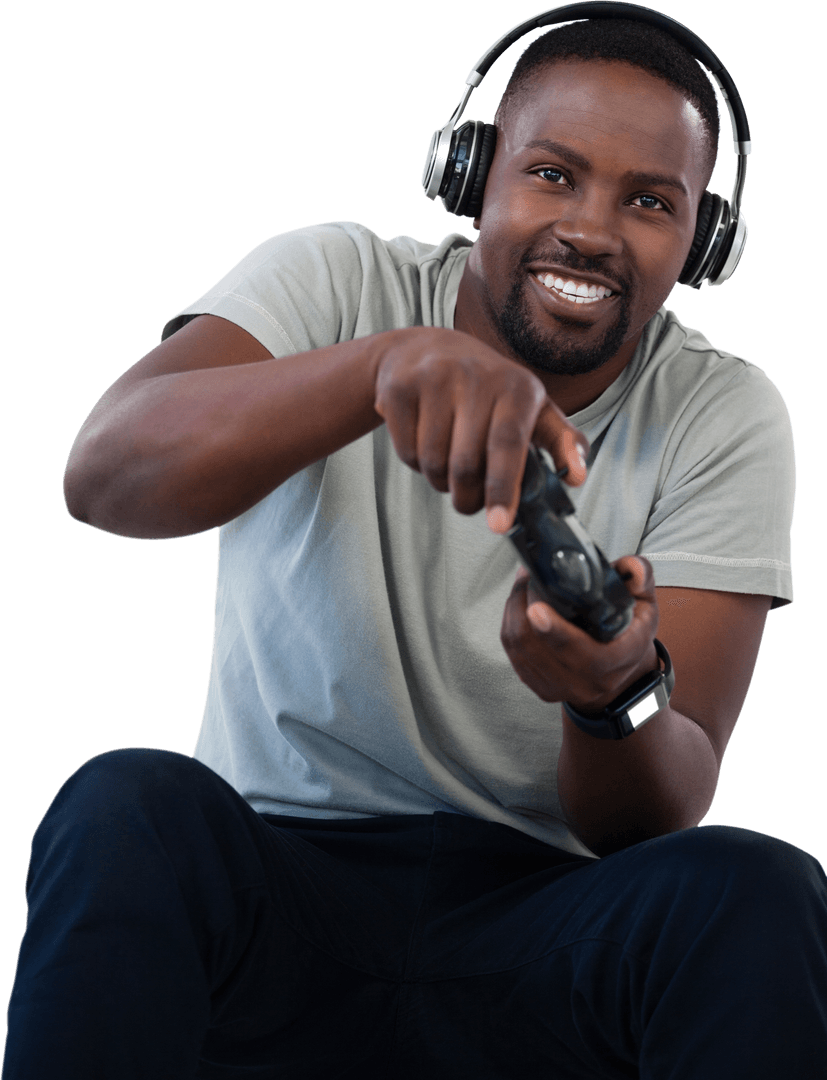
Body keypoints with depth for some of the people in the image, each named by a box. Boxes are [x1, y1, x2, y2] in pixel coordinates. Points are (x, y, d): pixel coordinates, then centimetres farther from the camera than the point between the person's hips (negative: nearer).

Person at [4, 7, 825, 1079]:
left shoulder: (728, 417, 1)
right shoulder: (335, 281, -1)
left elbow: (664, 814, -7)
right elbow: (100, 476, -22)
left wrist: (617, 691, -33)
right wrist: (385, 360, -39)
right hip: (278, 886, 0)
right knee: (125, 808, -32)